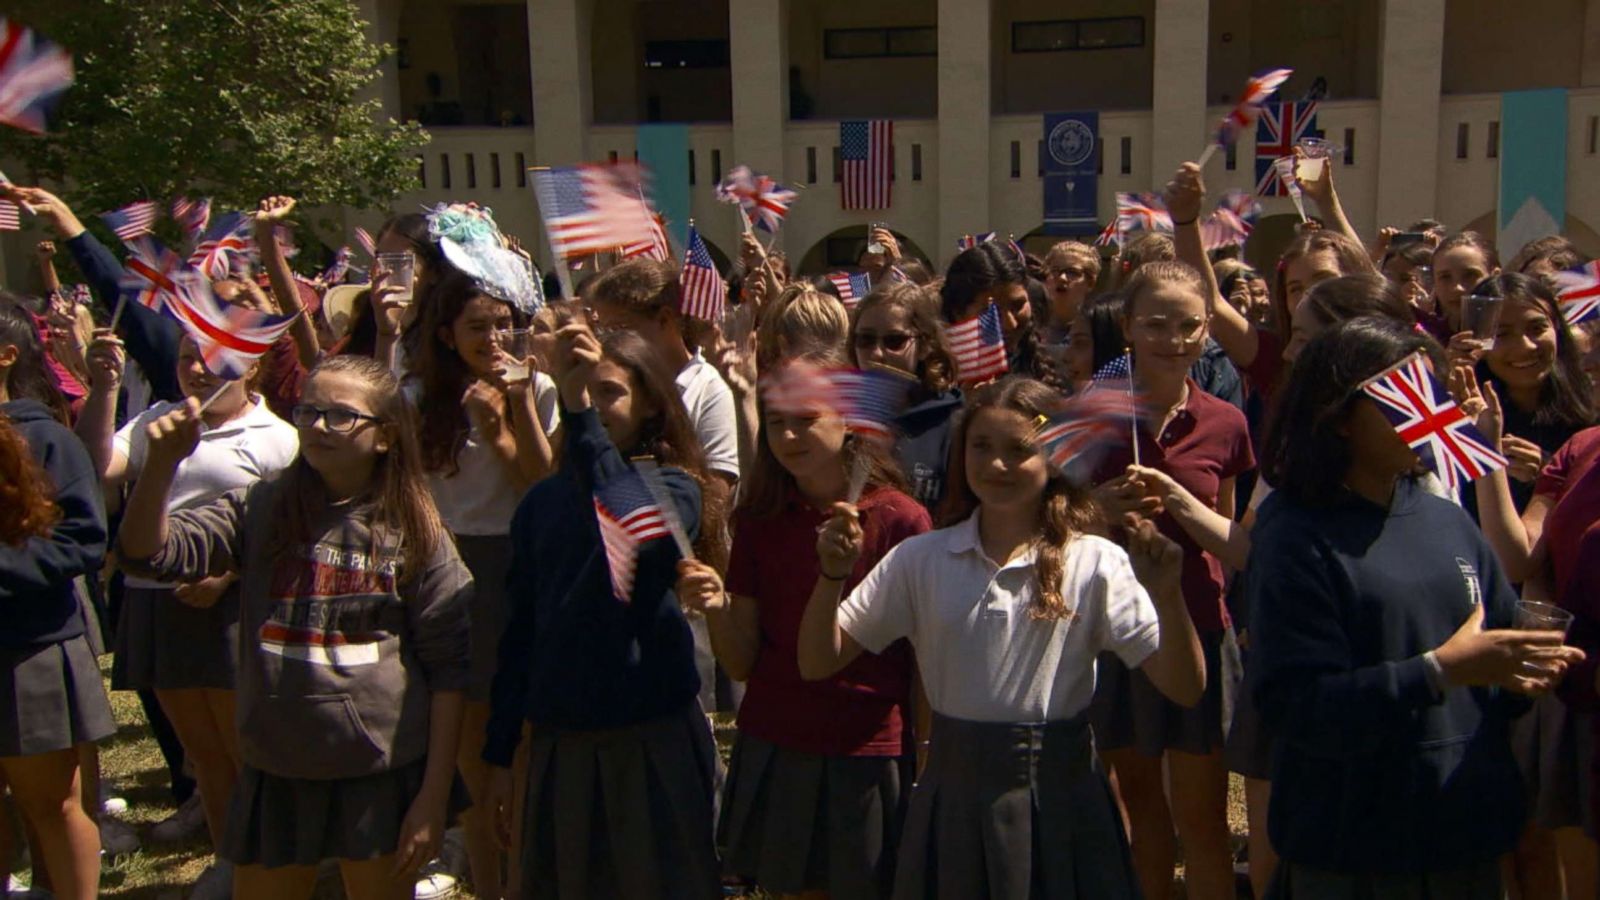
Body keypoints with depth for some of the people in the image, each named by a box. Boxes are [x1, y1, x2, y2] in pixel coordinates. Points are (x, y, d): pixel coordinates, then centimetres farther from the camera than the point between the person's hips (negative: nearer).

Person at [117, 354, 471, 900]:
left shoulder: (414, 531, -5)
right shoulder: (260, 511, 0)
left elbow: (447, 668, -5)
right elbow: (147, 553, -10)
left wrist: (434, 794, -7)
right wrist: (163, 463, -26)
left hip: (384, 774, -2)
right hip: (275, 772, 2)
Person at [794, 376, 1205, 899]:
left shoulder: (1094, 564, -6)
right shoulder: (921, 559, 0)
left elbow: (1186, 689, -10)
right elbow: (817, 664, -1)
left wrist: (1167, 596, -26)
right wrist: (833, 575, -17)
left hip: (1057, 799, -1)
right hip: (953, 793, 2)